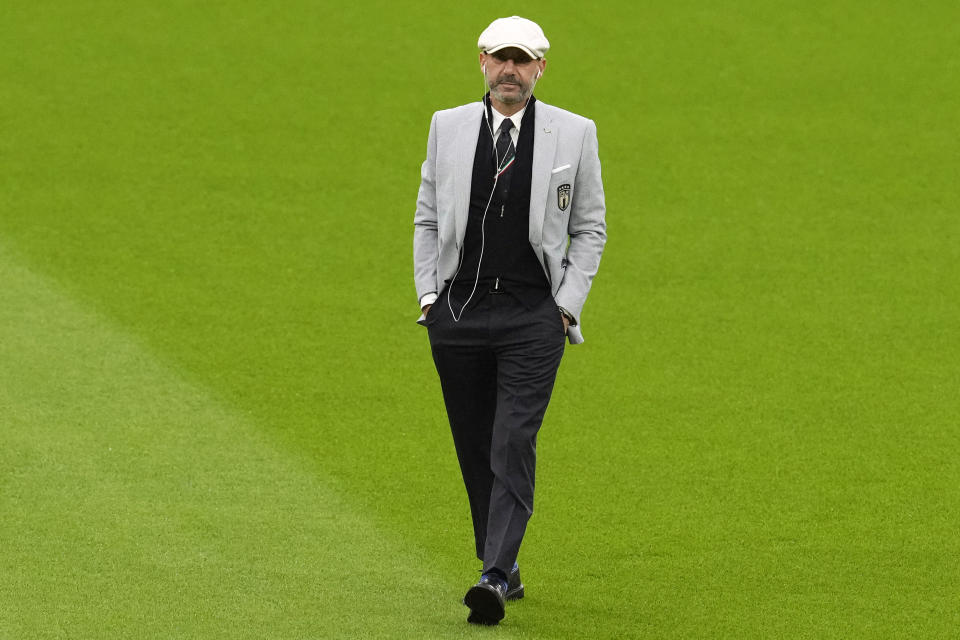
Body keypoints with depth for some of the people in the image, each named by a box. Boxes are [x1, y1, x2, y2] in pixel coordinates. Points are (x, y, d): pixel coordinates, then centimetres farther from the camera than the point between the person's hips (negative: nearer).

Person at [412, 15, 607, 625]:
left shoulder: (575, 134, 3)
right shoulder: (447, 127, 8)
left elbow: (590, 228, 8)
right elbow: (427, 218, 14)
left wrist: (568, 306, -2)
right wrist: (428, 295, 4)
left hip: (534, 317, -3)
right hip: (459, 313, 3)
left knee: (513, 447, -14)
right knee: (475, 449, 8)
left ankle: (496, 579, -20)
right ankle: (502, 564, 21)